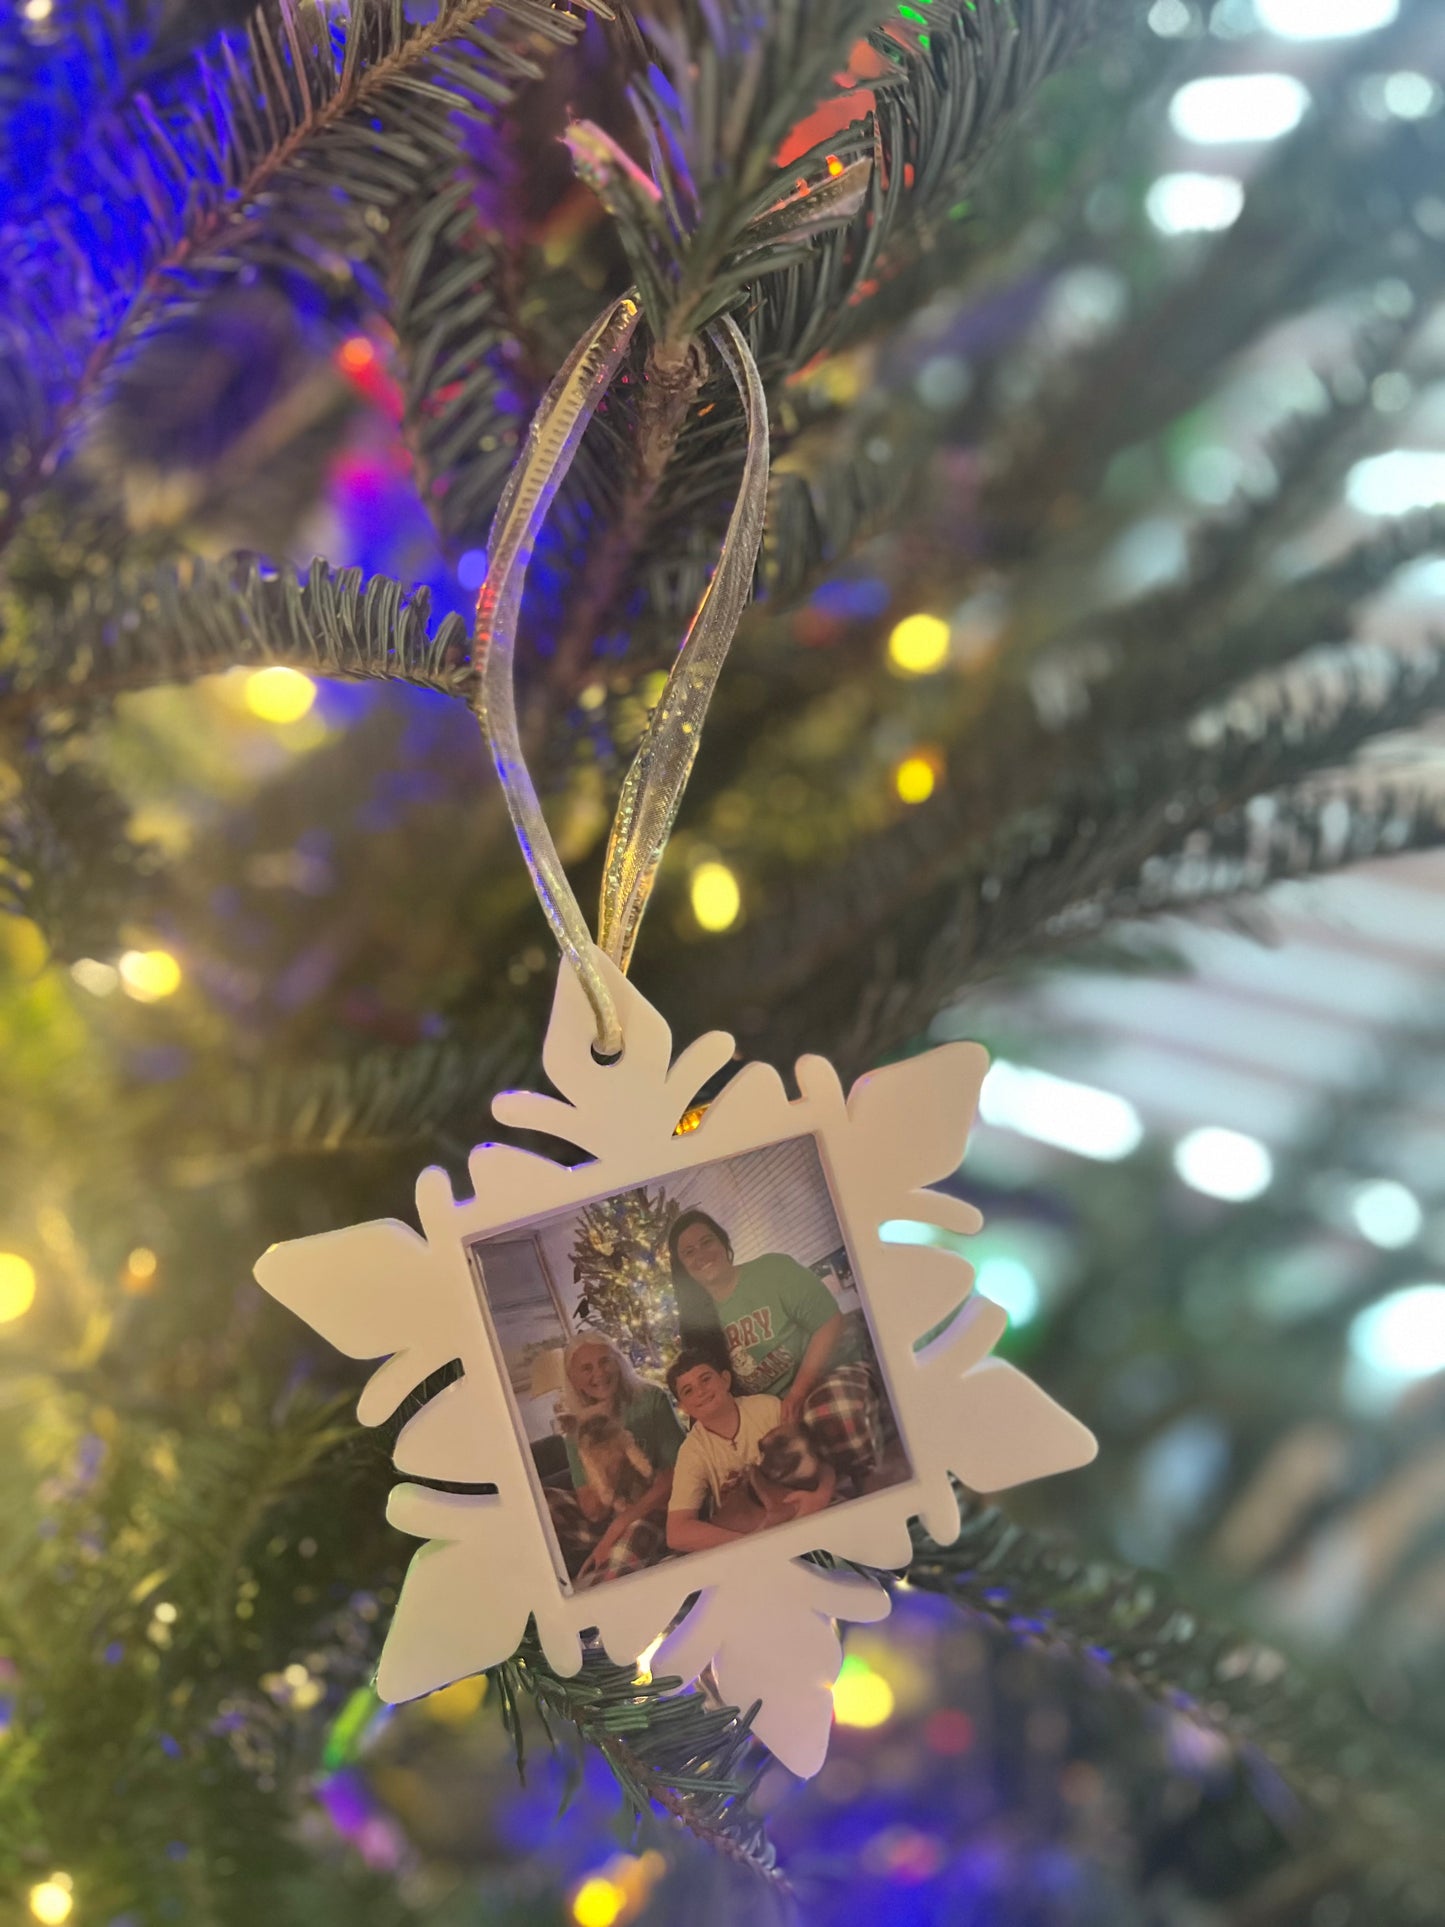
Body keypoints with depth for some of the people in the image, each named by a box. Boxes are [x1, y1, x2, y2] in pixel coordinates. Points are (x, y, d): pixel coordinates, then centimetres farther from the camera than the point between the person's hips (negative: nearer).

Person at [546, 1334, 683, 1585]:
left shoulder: (650, 1400, -5)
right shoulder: (578, 1426, 3)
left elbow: (673, 1475, -9)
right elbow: (594, 1512, -4)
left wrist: (617, 1527, -15)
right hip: (605, 1522, 4)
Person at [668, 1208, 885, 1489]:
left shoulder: (772, 1270, -6)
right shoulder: (695, 1316, 7)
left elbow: (831, 1323, -12)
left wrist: (798, 1393, -21)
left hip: (828, 1373, -4)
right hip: (771, 1410, 4)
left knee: (833, 1405, -41)